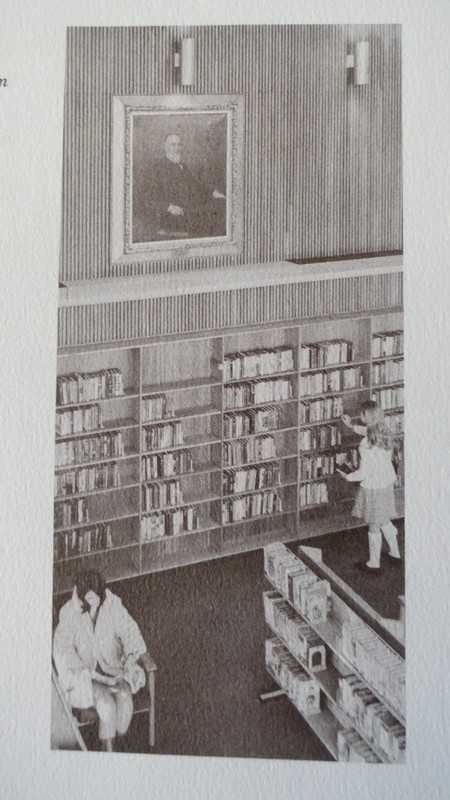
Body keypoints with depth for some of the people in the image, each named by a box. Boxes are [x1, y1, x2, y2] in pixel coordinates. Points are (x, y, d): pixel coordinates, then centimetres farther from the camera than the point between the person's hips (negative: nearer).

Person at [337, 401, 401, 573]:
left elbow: (364, 473, -23)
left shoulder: (367, 444, -30)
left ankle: (374, 563, 27)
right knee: (384, 520, 27)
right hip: (387, 483, 7)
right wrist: (352, 426, 22)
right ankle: (395, 553, 41)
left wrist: (348, 476, -6)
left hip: (373, 488, -7)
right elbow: (369, 431, 19)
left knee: (374, 526, 11)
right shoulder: (385, 434, -7)